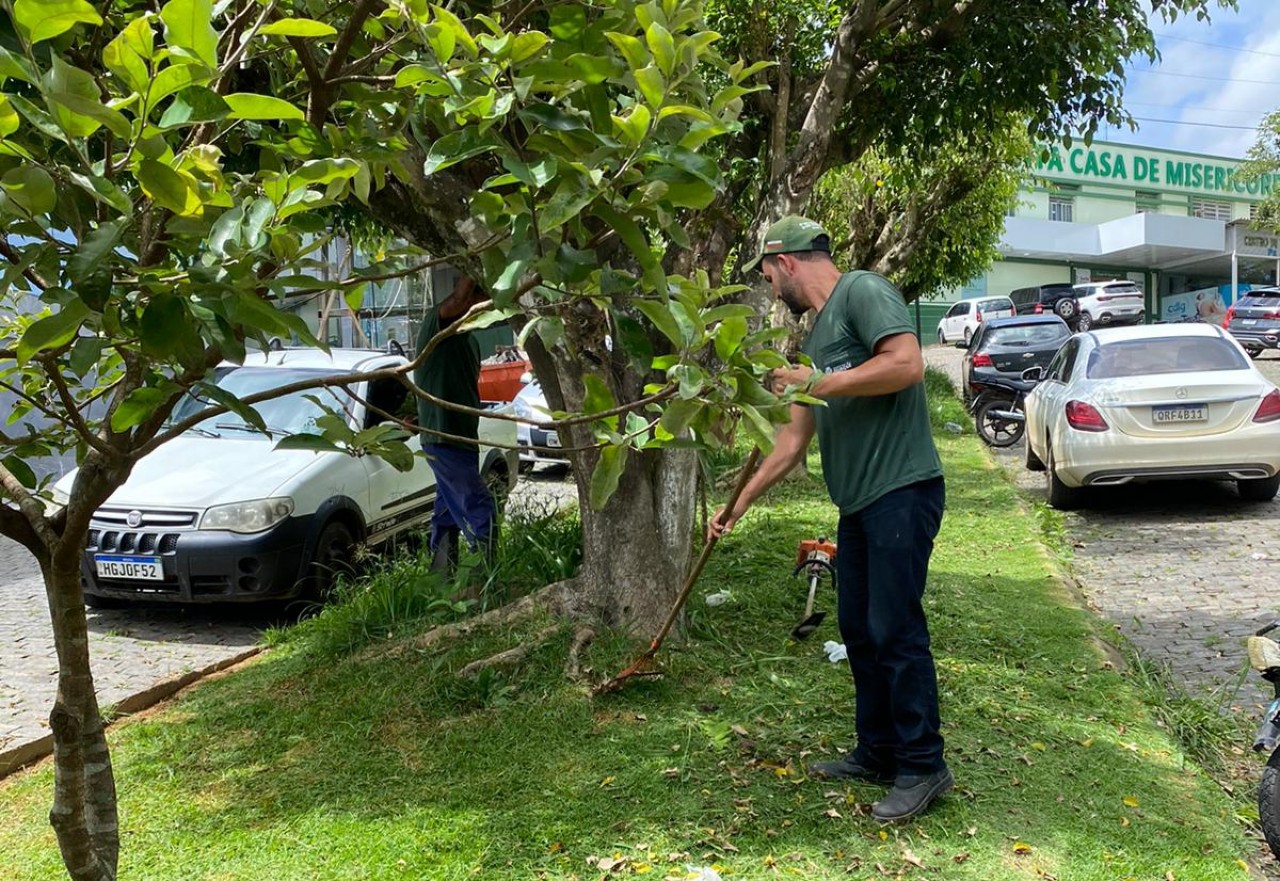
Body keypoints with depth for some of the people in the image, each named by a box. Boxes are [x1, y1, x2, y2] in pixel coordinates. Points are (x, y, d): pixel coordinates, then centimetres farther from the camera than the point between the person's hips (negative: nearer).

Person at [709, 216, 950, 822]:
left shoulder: (863, 291, -6)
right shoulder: (815, 335, 21)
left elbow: (907, 364, -23)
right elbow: (793, 440, 23)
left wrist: (817, 384, -14)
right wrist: (740, 503, 22)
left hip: (902, 492, -10)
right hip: (859, 502, 10)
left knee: (895, 630, -6)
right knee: (859, 630, 13)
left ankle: (923, 766, 6)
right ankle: (877, 753, 25)